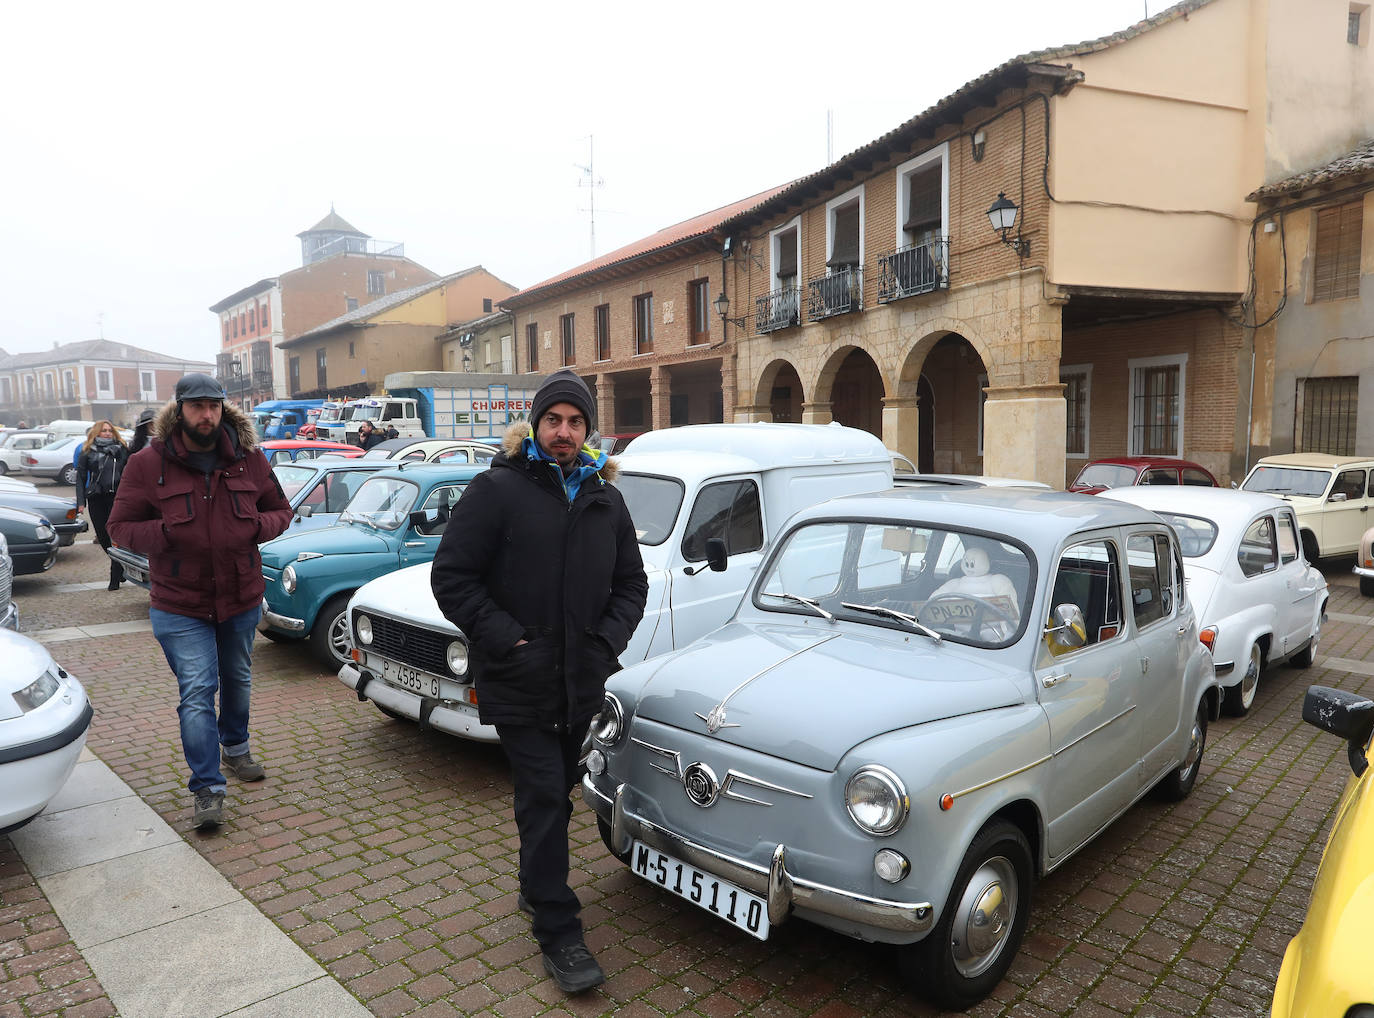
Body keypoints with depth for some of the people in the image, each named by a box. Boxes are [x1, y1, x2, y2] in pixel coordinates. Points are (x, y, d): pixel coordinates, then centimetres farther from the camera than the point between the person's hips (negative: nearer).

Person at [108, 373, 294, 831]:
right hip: (180, 605, -3)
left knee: (237, 680, 21)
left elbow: (281, 510, 9)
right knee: (196, 693, -8)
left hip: (242, 599, 3)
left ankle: (235, 747, 46)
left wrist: (257, 526, -13)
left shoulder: (249, 459, -1)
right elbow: (120, 527, -4)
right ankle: (208, 790, -1)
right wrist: (165, 532, -23)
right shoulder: (148, 463, -7)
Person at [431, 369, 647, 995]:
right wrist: (507, 640, -17)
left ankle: (536, 886, 42)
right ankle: (558, 933, 10)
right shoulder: (496, 490, -8)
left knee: (555, 794, 19)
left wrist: (608, 639, -2)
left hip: (581, 682, 5)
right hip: (519, 684, -5)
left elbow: (631, 583, 14)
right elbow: (452, 577, -10)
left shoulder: (605, 499, 8)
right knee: (545, 798, -3)